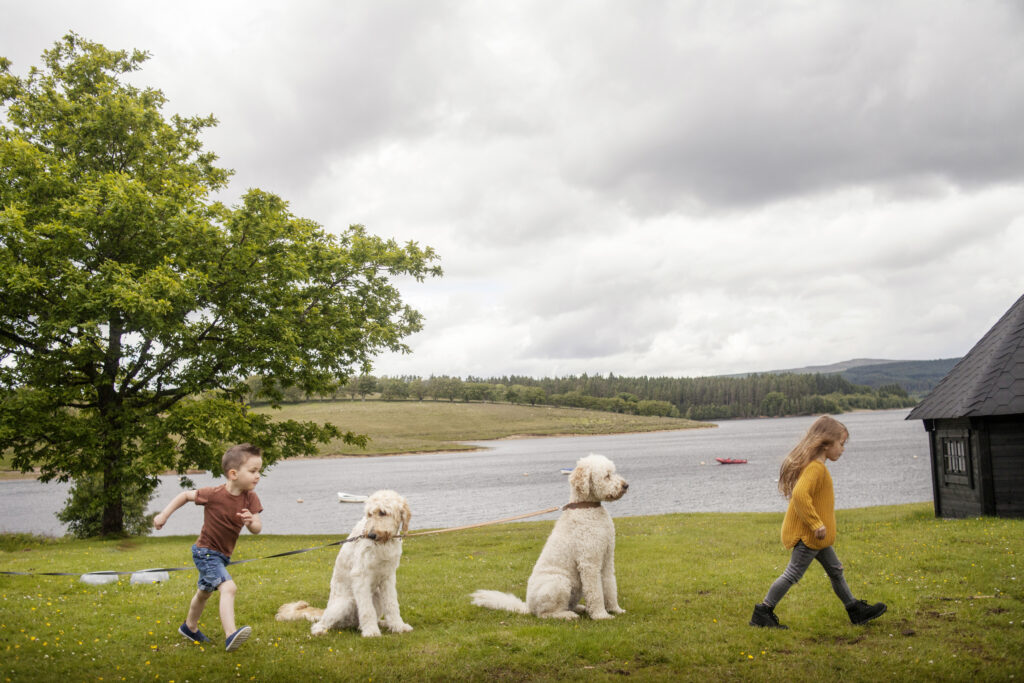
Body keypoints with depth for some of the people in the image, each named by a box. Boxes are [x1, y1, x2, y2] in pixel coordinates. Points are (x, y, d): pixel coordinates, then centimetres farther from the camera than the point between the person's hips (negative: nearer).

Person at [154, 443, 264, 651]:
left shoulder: (250, 498, -11)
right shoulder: (214, 494, -23)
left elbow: (257, 529, -14)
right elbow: (186, 495, -7)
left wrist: (251, 521, -36)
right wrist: (164, 515, -7)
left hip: (222, 555, 8)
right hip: (206, 552, -7)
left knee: (205, 592, 29)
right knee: (228, 588, -28)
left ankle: (190, 627, 52)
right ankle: (230, 635, -35)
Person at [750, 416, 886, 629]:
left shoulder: (814, 465, 12)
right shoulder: (816, 467, -21)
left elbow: (802, 494, 22)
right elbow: (800, 495, -35)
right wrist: (816, 524, -29)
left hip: (814, 535, 11)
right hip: (808, 534, -11)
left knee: (835, 570, 18)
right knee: (793, 573, -4)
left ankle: (856, 611, 30)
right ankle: (763, 612, 3)